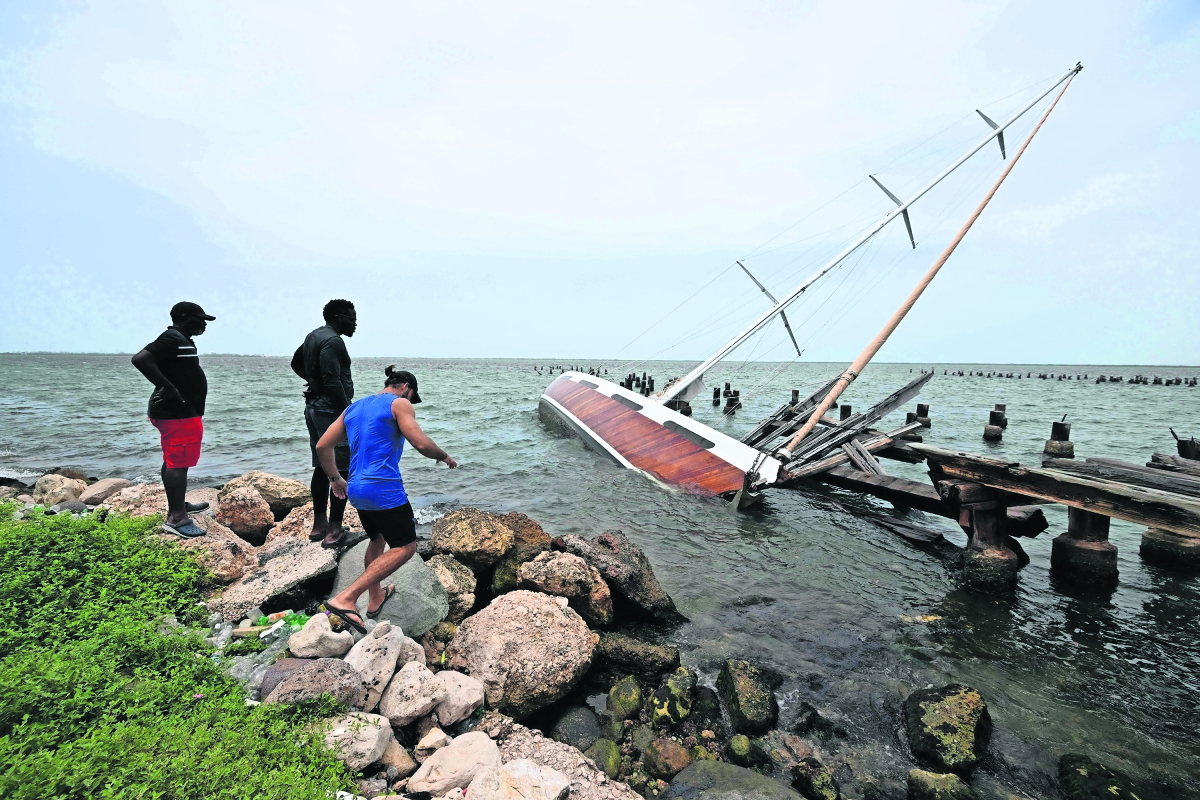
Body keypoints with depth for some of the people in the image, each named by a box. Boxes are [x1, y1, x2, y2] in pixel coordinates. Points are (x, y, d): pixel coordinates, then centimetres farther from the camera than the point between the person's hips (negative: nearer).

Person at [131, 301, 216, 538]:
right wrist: (167, 387, -25)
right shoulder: (173, 339, -15)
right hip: (178, 414, -11)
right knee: (178, 463, -10)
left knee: (174, 462, 18)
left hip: (180, 412, 11)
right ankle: (176, 518, -8)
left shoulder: (180, 340, 18)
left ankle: (178, 506, 30)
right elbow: (140, 359, -27)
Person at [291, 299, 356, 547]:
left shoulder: (312, 337, 15)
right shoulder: (332, 341, -16)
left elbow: (296, 363, 31)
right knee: (341, 470, -6)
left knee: (322, 467, 14)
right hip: (332, 410, -10)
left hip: (314, 407, 10)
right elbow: (333, 382, -24)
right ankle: (334, 531, -4)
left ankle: (319, 524, 22)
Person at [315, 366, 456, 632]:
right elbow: (421, 444, -16)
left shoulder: (353, 408, 18)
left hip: (356, 490, 9)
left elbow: (323, 446, 17)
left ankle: (375, 598, 36)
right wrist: (444, 457, 3)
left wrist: (335, 478, 28)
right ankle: (345, 599, -11)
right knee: (404, 548, -2)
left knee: (377, 539, 27)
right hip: (385, 490, -9)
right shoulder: (399, 404, -4)